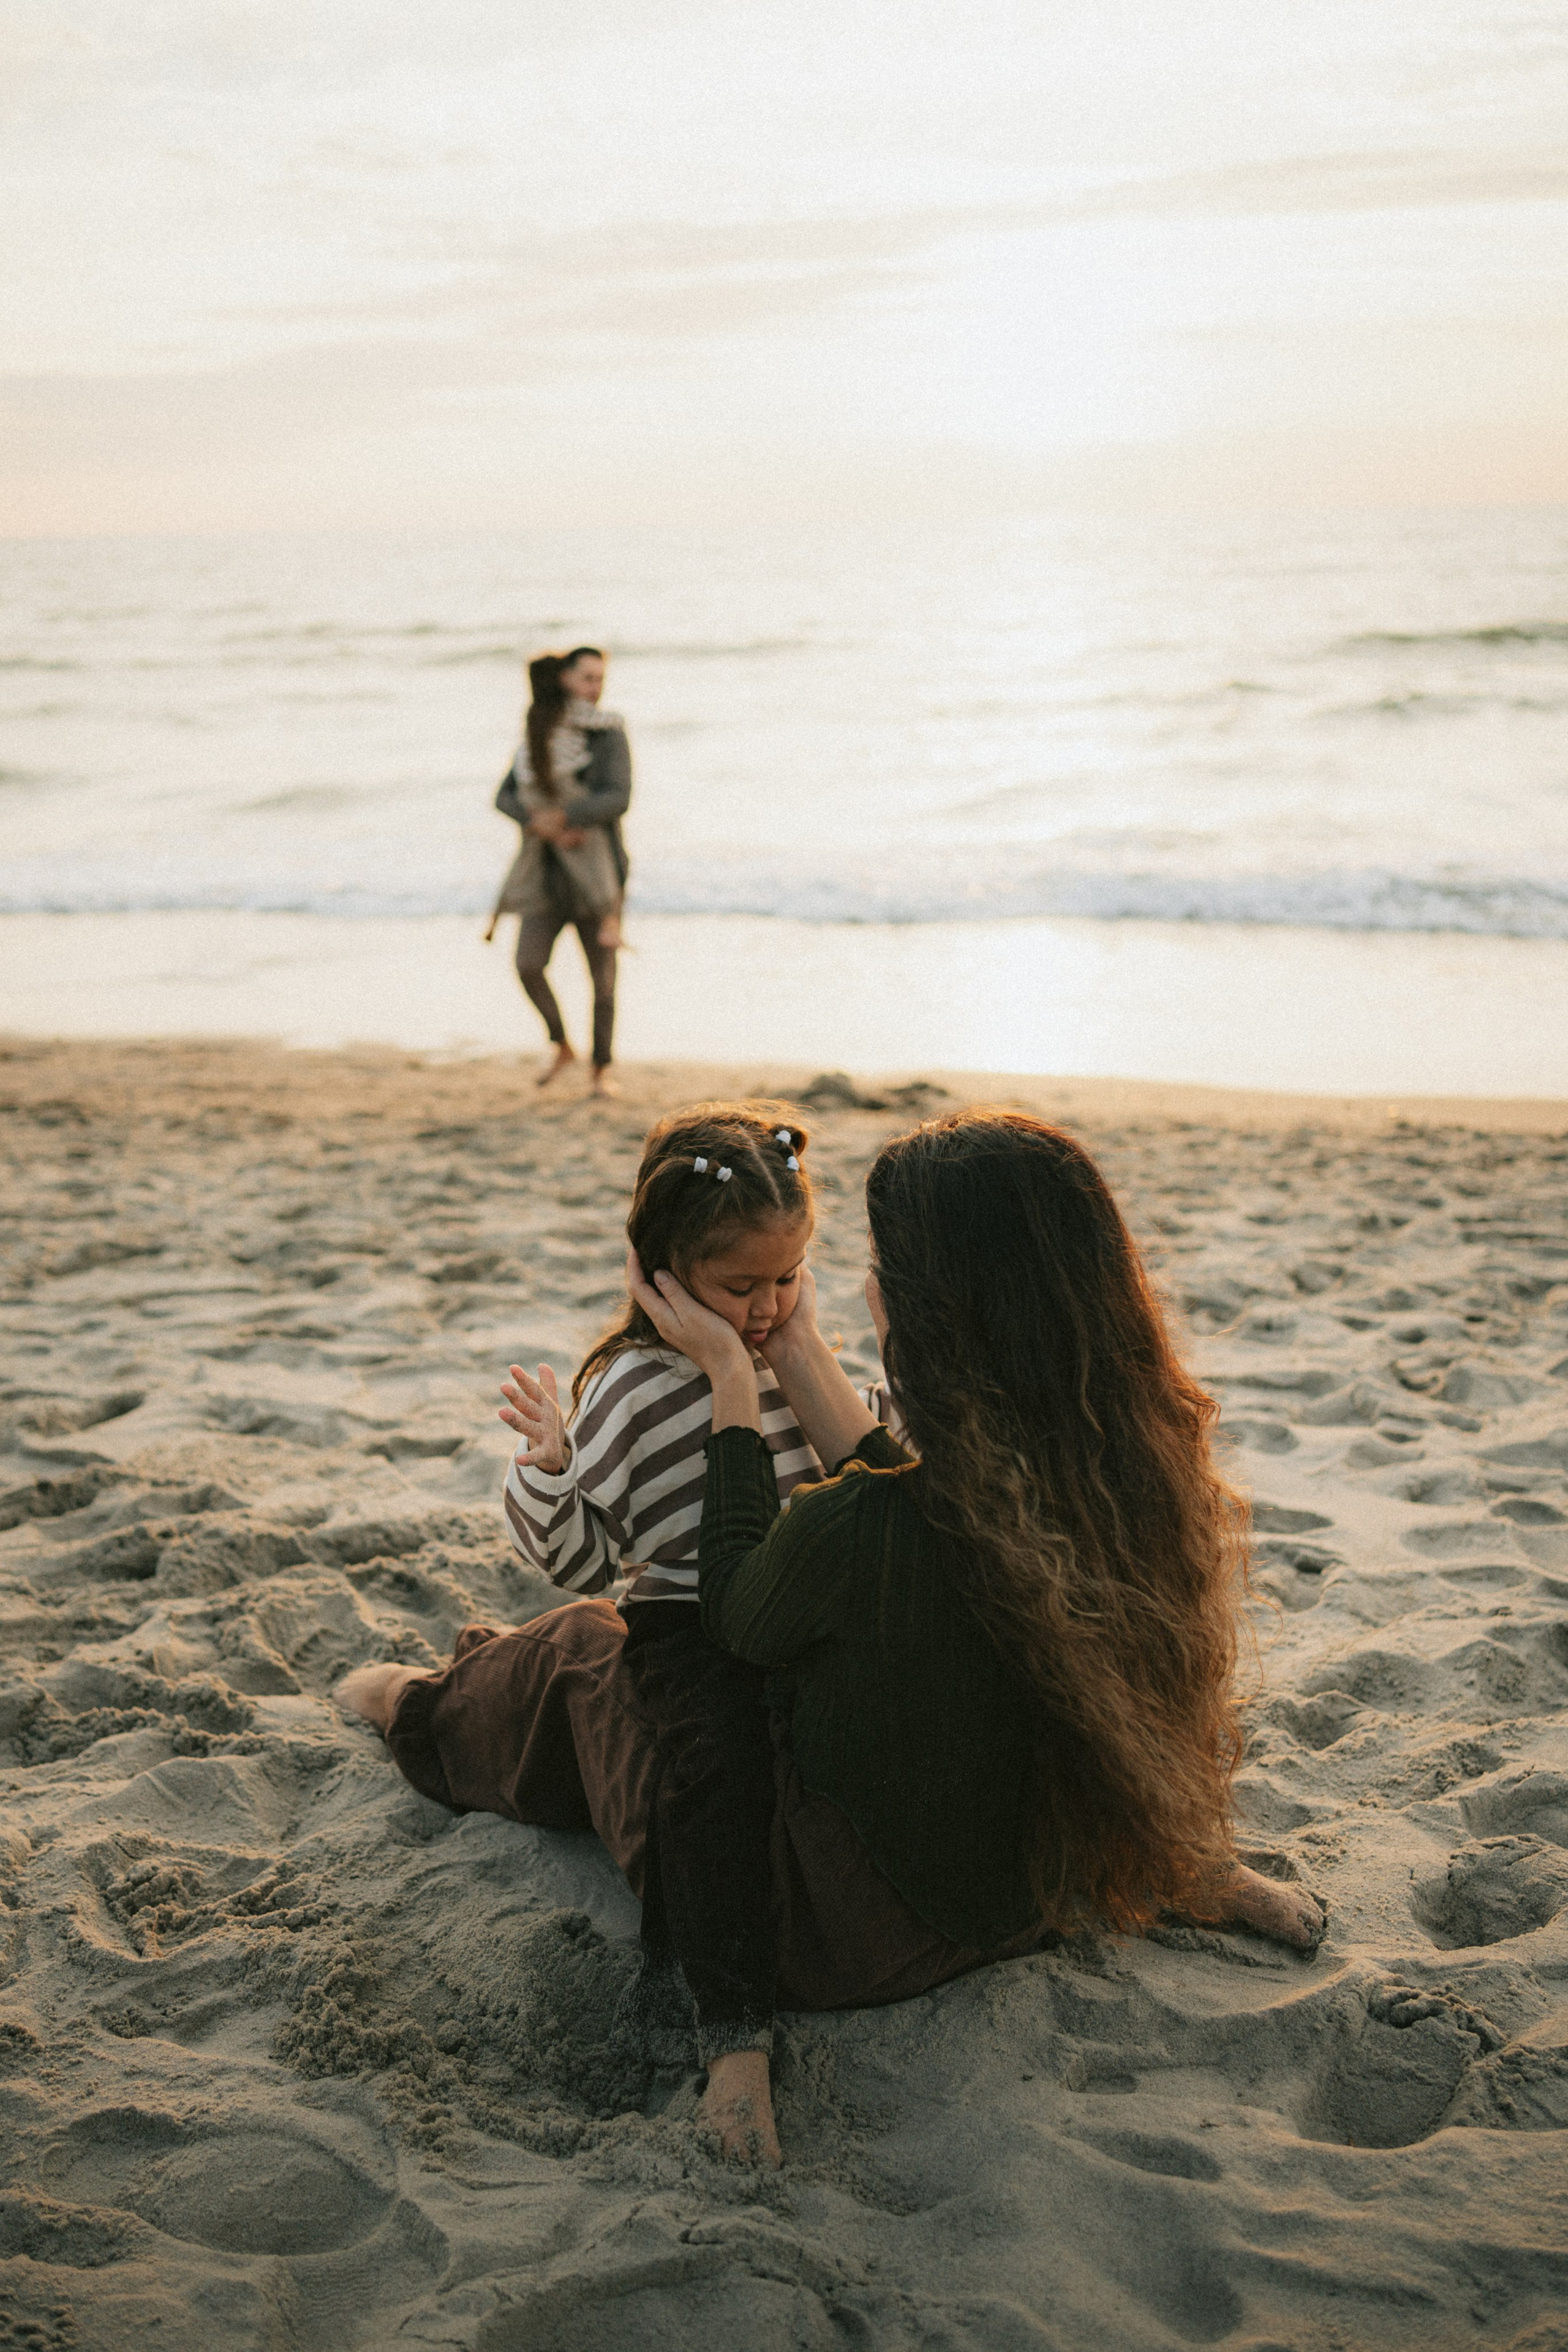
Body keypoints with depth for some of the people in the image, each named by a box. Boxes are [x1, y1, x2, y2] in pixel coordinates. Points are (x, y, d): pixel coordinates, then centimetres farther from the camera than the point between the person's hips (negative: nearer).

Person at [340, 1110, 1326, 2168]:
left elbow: (737, 1620, -10)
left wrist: (730, 1379, -4)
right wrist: (798, 1353, 7)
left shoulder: (856, 1534, -34)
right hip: (1029, 1905, 5)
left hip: (840, 1944, -5)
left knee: (580, 1649, 17)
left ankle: (426, 1714, 50)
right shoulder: (1142, 1475, -17)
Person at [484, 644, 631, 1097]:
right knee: (528, 965, -12)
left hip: (595, 870, -3)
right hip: (547, 872, 3)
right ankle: (562, 1047, 11)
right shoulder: (538, 736, 8)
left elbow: (618, 799, -17)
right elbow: (505, 798, 2)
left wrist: (561, 816, -24)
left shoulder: (610, 735, -5)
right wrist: (542, 824, -16)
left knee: (603, 977, 0)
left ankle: (601, 1070, 16)